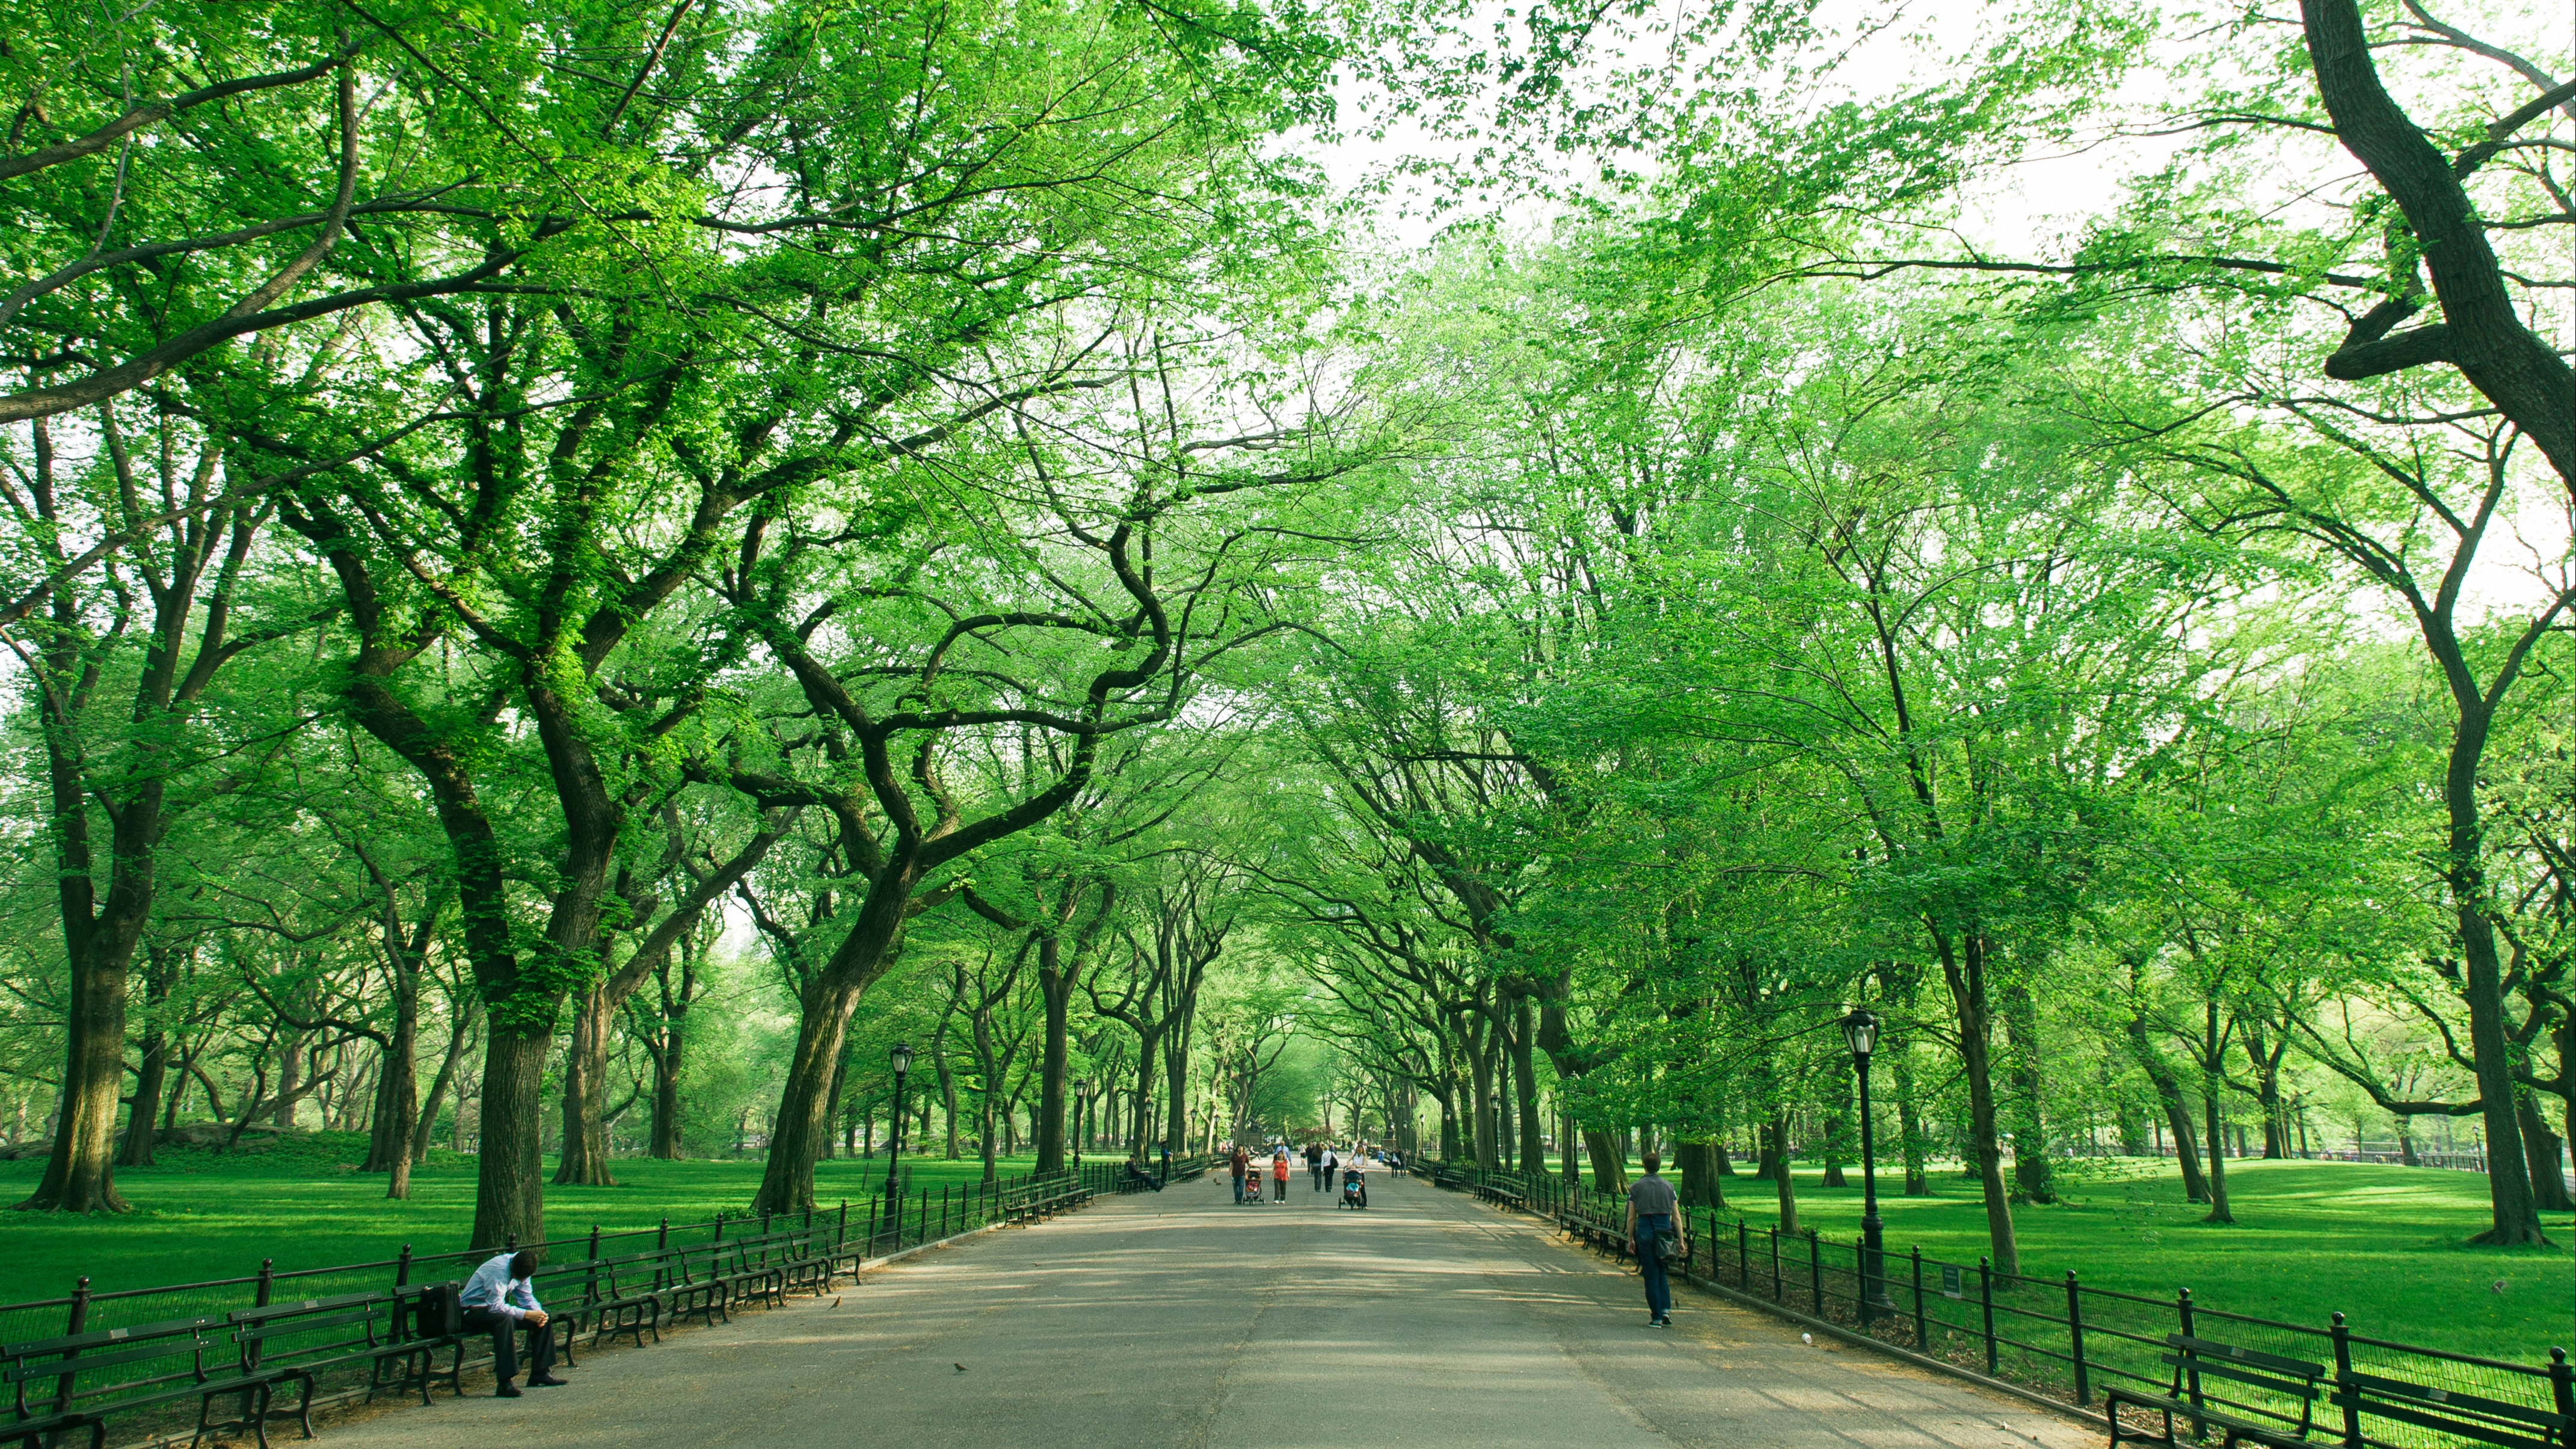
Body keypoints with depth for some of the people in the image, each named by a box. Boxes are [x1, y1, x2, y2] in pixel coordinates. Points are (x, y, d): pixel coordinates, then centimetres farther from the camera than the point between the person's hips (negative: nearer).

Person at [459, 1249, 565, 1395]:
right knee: (505, 1320, -38)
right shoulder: (498, 1270, -29)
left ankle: (540, 1372, 4)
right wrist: (527, 1314, -30)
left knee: (543, 1317, -3)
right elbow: (496, 1307, -32)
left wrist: (538, 1313, -16)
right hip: (473, 1311, -8)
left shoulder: (521, 1269, -4)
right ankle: (504, 1383, -37)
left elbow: (526, 1297, 4)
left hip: (494, 1307, 8)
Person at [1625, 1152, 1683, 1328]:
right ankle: (1666, 1309, 2)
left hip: (1645, 1232, -2)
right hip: (1664, 1232, 2)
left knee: (1651, 1275, 4)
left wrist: (1630, 1239, 9)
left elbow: (1631, 1217, 0)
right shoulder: (1668, 1187, 6)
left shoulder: (1636, 1187, 0)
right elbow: (1677, 1217, 4)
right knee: (1662, 1272, 18)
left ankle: (1656, 1317, 4)